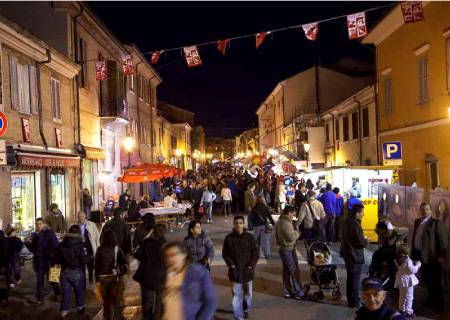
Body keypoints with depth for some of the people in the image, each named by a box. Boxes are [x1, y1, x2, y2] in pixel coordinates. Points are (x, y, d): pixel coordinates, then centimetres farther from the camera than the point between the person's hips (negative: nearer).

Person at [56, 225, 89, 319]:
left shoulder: (61, 245, -3)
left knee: (65, 293, 10)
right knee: (79, 291, 19)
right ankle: (80, 309, 34)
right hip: (77, 272, -2)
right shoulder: (80, 245, -16)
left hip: (64, 272, 3)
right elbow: (84, 260, -16)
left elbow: (57, 260, 5)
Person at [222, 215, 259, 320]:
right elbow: (225, 253, 3)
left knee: (248, 293, 13)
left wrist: (251, 265, -9)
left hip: (247, 270, 1)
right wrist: (231, 264, -6)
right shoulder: (229, 238, -5)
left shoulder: (249, 237, -5)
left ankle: (246, 309, 40)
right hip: (235, 271, -1)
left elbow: (255, 253, -1)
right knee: (237, 294, -2)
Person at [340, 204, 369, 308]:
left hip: (347, 253, 9)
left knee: (350, 278, 20)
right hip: (355, 256, -9)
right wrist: (367, 241, -2)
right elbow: (361, 242, -23)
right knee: (355, 279, 2)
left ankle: (350, 299, 31)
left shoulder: (348, 221, 5)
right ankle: (354, 302, 11)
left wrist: (363, 240, 11)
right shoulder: (355, 225, -24)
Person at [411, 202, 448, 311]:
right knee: (427, 281, 17)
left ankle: (438, 303, 16)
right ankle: (431, 299, 32)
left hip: (432, 257, -7)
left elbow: (443, 239, -14)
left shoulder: (436, 222, -10)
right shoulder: (417, 222, 11)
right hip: (421, 257, 7)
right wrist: (414, 254, 13)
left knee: (435, 282, 4)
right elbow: (415, 238, 15)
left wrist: (442, 255, -18)